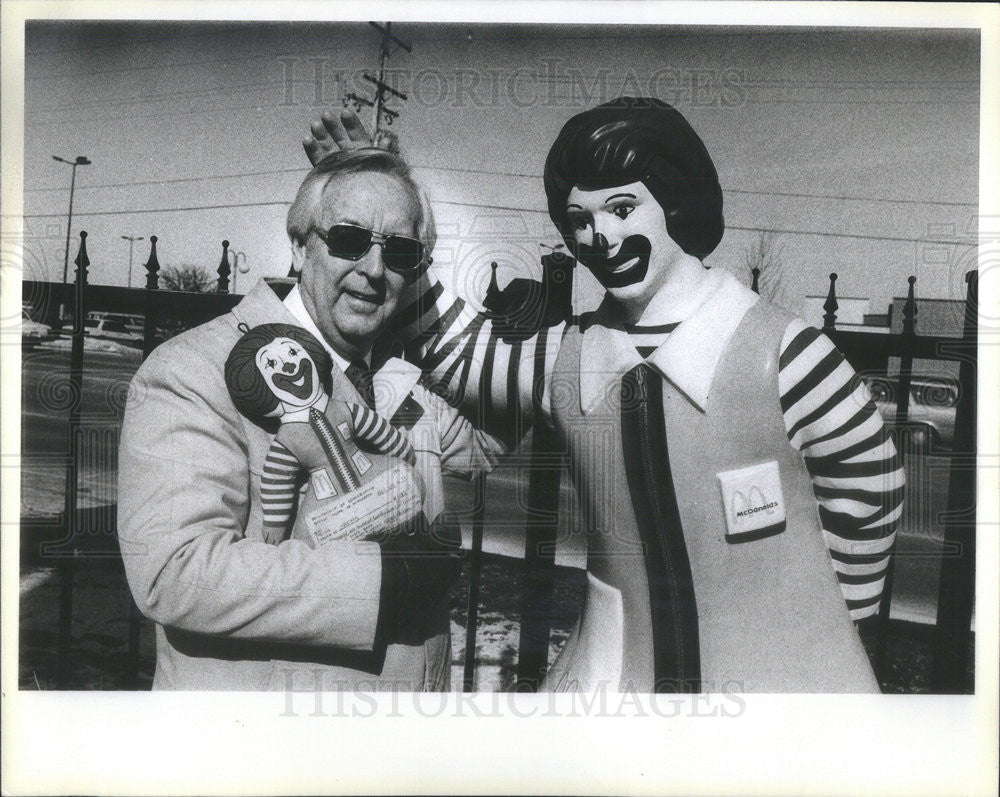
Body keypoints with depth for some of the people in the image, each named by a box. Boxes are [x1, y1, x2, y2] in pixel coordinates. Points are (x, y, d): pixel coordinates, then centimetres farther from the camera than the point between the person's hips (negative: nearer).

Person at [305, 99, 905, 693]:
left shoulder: (780, 351, -13)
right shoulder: (569, 358, -2)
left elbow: (869, 489, -3)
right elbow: (457, 349, 12)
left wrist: (816, 633, 6)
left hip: (781, 677, -3)